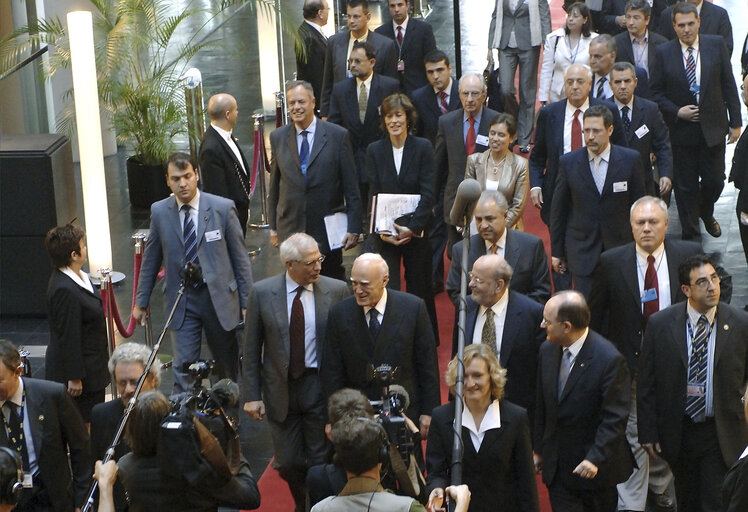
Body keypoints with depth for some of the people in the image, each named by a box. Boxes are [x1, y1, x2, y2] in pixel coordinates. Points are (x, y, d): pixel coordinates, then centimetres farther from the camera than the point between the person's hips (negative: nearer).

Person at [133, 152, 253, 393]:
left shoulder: (223, 208, -6)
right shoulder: (159, 212, 0)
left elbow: (240, 257, -1)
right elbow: (150, 260, 10)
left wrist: (246, 301, -1)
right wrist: (141, 302, 12)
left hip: (219, 297, 0)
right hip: (181, 299, 0)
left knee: (228, 362, 12)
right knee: (183, 366, -5)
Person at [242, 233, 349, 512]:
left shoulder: (336, 290, -6)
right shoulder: (262, 293, -5)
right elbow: (251, 348, 1)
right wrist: (252, 395, -2)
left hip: (321, 387, -1)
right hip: (281, 389, 1)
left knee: (321, 462, 4)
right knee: (288, 463, 9)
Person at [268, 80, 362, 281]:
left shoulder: (338, 135, -4)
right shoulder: (278, 137, 4)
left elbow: (351, 187, -3)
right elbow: (274, 185, 11)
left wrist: (353, 227, -6)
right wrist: (273, 226, 10)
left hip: (328, 229, -2)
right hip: (290, 230, 2)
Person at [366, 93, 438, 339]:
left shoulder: (423, 148, -4)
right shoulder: (374, 150, 1)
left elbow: (428, 194, -8)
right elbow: (373, 194, 0)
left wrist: (412, 228, -16)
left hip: (417, 232, -1)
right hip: (385, 231, 1)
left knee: (419, 287, 9)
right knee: (387, 289, -5)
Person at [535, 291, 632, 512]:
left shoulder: (609, 359, -20)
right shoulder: (547, 351, 1)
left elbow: (615, 418, -20)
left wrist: (595, 458, -26)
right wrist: (539, 449, 13)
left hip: (596, 469, -5)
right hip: (556, 467, 5)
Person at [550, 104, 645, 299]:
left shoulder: (630, 160, -2)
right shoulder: (568, 162, -1)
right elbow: (558, 210, 5)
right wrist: (556, 251, 7)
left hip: (620, 246, 0)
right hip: (581, 250, 0)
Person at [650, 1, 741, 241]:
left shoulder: (716, 45, -2)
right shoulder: (663, 52, -4)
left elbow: (728, 85, 2)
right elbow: (656, 92, 2)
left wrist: (735, 122, 0)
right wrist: (676, 112, -13)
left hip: (713, 127, 1)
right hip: (681, 129, -1)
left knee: (715, 181, 6)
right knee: (686, 185, 6)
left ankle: (706, 214, 38)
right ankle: (691, 234, 21)